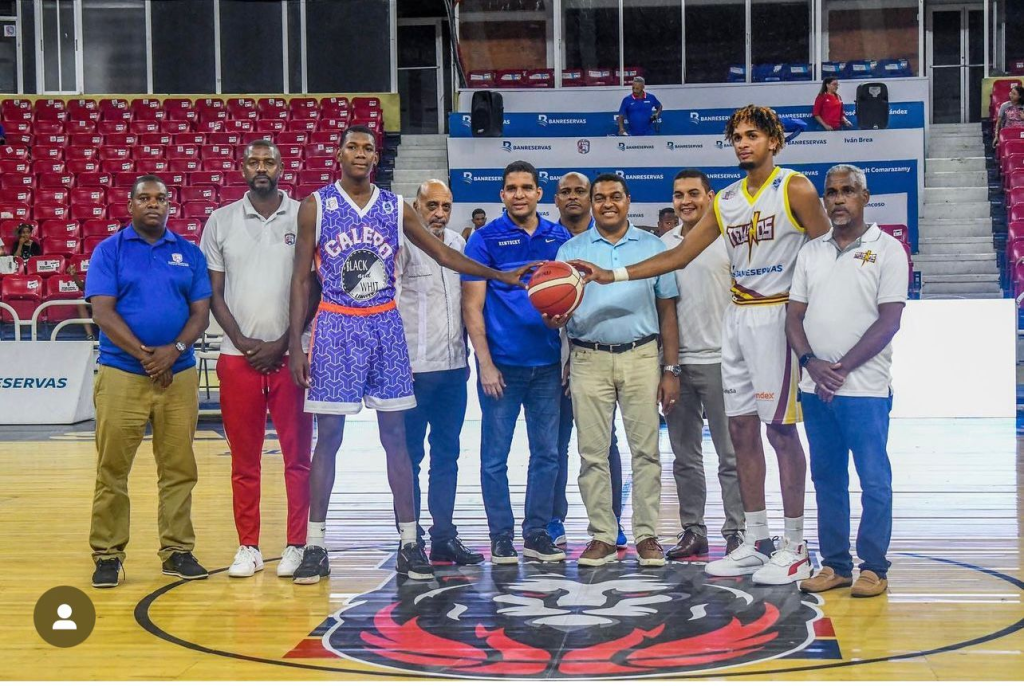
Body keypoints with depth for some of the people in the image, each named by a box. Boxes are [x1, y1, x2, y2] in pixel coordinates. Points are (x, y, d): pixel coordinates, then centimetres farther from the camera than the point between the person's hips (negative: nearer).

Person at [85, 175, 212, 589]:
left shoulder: (190, 254, 10)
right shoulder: (109, 251, 3)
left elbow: (201, 313, 6)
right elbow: (102, 312, -6)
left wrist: (174, 350, -12)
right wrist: (144, 354, -14)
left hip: (179, 376, 2)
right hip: (121, 374, -2)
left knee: (179, 468, 5)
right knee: (112, 470, 0)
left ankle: (178, 551, 14)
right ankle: (107, 554, 7)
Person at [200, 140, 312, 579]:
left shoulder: (303, 218, 2)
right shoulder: (221, 222, 7)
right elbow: (214, 292, 7)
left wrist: (282, 345, -6)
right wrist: (241, 342, -6)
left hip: (291, 355, -1)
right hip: (238, 356, 1)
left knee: (297, 456, 3)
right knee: (244, 459, 6)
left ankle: (297, 545, 11)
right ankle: (248, 547, 15)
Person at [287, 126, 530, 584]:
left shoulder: (396, 208, 6)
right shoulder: (316, 206, -1)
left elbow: (444, 255, 12)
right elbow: (301, 277, 0)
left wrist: (505, 276, 6)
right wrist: (295, 344, -6)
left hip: (385, 326, 2)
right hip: (336, 327, -2)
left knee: (395, 436, 3)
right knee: (328, 437, -1)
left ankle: (409, 545, 8)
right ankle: (314, 547, 7)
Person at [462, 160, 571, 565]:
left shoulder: (559, 238, 8)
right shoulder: (485, 239, -2)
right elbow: (472, 306, -5)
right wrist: (485, 363, -12)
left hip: (548, 365, 3)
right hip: (502, 365, -3)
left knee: (547, 453, 8)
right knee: (495, 457, 2)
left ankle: (537, 533, 19)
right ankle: (501, 536, 13)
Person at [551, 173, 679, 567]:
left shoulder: (652, 247, 8)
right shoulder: (571, 250, 8)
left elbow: (667, 311, 7)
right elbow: (557, 309, 4)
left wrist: (671, 370, 1)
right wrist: (555, 318, -22)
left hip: (641, 357, 0)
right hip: (589, 360, 1)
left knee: (645, 449, 0)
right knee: (593, 453, 2)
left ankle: (647, 535, 8)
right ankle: (602, 536, 10)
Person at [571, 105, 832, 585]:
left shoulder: (795, 189, -4)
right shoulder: (725, 201, 14)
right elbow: (679, 256, 14)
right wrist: (613, 275, 8)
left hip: (776, 315, -7)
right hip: (736, 318, 7)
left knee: (781, 429, -6)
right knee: (741, 429, 8)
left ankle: (794, 549, 1)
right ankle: (756, 542, 16)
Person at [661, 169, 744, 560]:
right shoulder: (663, 244, 11)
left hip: (719, 359, -4)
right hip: (676, 361, 5)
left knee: (730, 454, 0)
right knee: (685, 455, 10)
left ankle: (736, 531, 5)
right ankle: (692, 531, 17)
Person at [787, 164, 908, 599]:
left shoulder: (886, 250, -2)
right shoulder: (810, 252, 12)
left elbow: (888, 321, -8)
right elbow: (795, 316, 10)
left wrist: (842, 368, -13)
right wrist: (812, 363, -8)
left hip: (865, 387, -5)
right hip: (815, 387, 5)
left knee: (874, 479, -2)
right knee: (826, 477, 10)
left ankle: (873, 567, 6)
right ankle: (835, 563, 18)